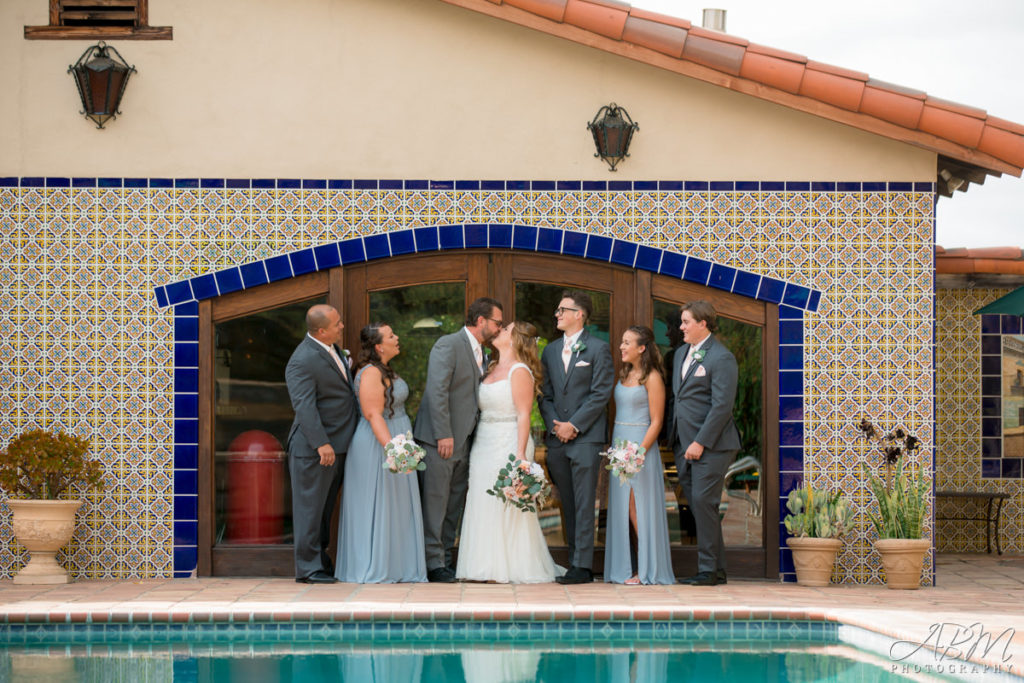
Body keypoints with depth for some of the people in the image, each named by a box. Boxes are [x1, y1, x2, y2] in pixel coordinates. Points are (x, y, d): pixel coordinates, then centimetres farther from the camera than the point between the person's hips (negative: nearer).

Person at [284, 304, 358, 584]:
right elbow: (304, 405, -26)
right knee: (310, 506, -3)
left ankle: (321, 561, 23)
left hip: (336, 444, 9)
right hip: (314, 447, -9)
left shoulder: (328, 347, 11)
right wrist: (321, 443, -32)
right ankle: (307, 568, 1)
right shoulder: (302, 361, -19)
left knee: (325, 506, 15)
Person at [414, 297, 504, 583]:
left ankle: (445, 557, 16)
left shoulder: (480, 353, 16)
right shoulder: (448, 345, -11)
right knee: (435, 502, -5)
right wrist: (444, 435, -21)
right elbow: (437, 391, -18)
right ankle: (433, 563, -2)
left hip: (462, 440, 8)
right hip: (440, 439, -8)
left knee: (454, 505, 10)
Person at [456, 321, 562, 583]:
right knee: (484, 509, 6)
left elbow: (524, 415, -14)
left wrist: (520, 453, -20)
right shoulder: (492, 368, 15)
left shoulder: (520, 371, -9)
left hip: (508, 443, -8)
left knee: (508, 509, -6)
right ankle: (488, 565, 11)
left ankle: (511, 567, -2)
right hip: (484, 444, 8)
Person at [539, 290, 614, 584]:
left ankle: (583, 566, -9)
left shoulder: (598, 348, -1)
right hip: (557, 438, 6)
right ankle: (574, 559, 11)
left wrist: (574, 425, -12)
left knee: (583, 503, -8)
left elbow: (601, 393, -7)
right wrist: (554, 425, -2)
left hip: (586, 436, -6)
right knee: (568, 504, 7)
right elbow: (545, 394, 15)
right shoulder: (550, 351, 16)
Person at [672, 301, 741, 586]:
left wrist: (700, 443, -18)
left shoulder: (721, 358, -10)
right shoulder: (681, 353, 18)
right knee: (697, 506, 7)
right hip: (687, 446, 8)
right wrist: (678, 443, 16)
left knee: (703, 502, -11)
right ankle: (717, 570, 12)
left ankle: (709, 570, -6)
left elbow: (722, 406, -16)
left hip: (711, 445, -8)